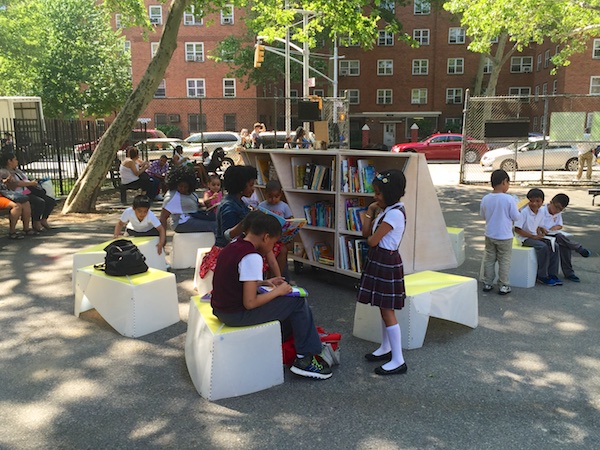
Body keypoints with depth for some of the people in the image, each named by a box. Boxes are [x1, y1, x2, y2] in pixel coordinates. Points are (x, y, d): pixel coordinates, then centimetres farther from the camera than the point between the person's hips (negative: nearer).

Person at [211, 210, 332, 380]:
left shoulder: (233, 247, 5)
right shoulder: (252, 257, -22)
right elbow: (250, 303, -24)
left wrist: (264, 282, 11)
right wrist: (278, 291, -11)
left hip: (220, 309, 10)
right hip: (237, 316, -9)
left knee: (287, 301, 24)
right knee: (298, 302, 1)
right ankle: (305, 358, 11)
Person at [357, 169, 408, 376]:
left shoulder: (394, 213, -21)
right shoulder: (384, 210, 11)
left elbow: (372, 240, -22)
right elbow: (365, 232, 10)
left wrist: (371, 237, 0)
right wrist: (370, 211, 4)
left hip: (387, 263, -10)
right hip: (378, 261, 10)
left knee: (387, 310, -6)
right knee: (384, 308, 19)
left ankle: (398, 360, 1)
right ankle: (386, 348, 33)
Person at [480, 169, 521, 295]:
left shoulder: (485, 199, -6)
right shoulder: (509, 199, -18)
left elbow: (482, 215, 6)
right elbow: (516, 217, -11)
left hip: (490, 235, 4)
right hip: (504, 236, -3)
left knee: (489, 260, 14)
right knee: (504, 261, 8)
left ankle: (487, 283, 21)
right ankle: (503, 286, 15)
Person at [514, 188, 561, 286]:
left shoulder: (541, 212, 4)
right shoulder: (524, 212, -17)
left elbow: (538, 227, 16)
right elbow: (517, 229, -19)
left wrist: (540, 234, -6)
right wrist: (533, 236, -20)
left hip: (535, 236, 7)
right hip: (524, 238, -7)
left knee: (554, 246, -11)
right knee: (543, 247, -28)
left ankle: (552, 274, -4)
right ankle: (542, 276, -17)